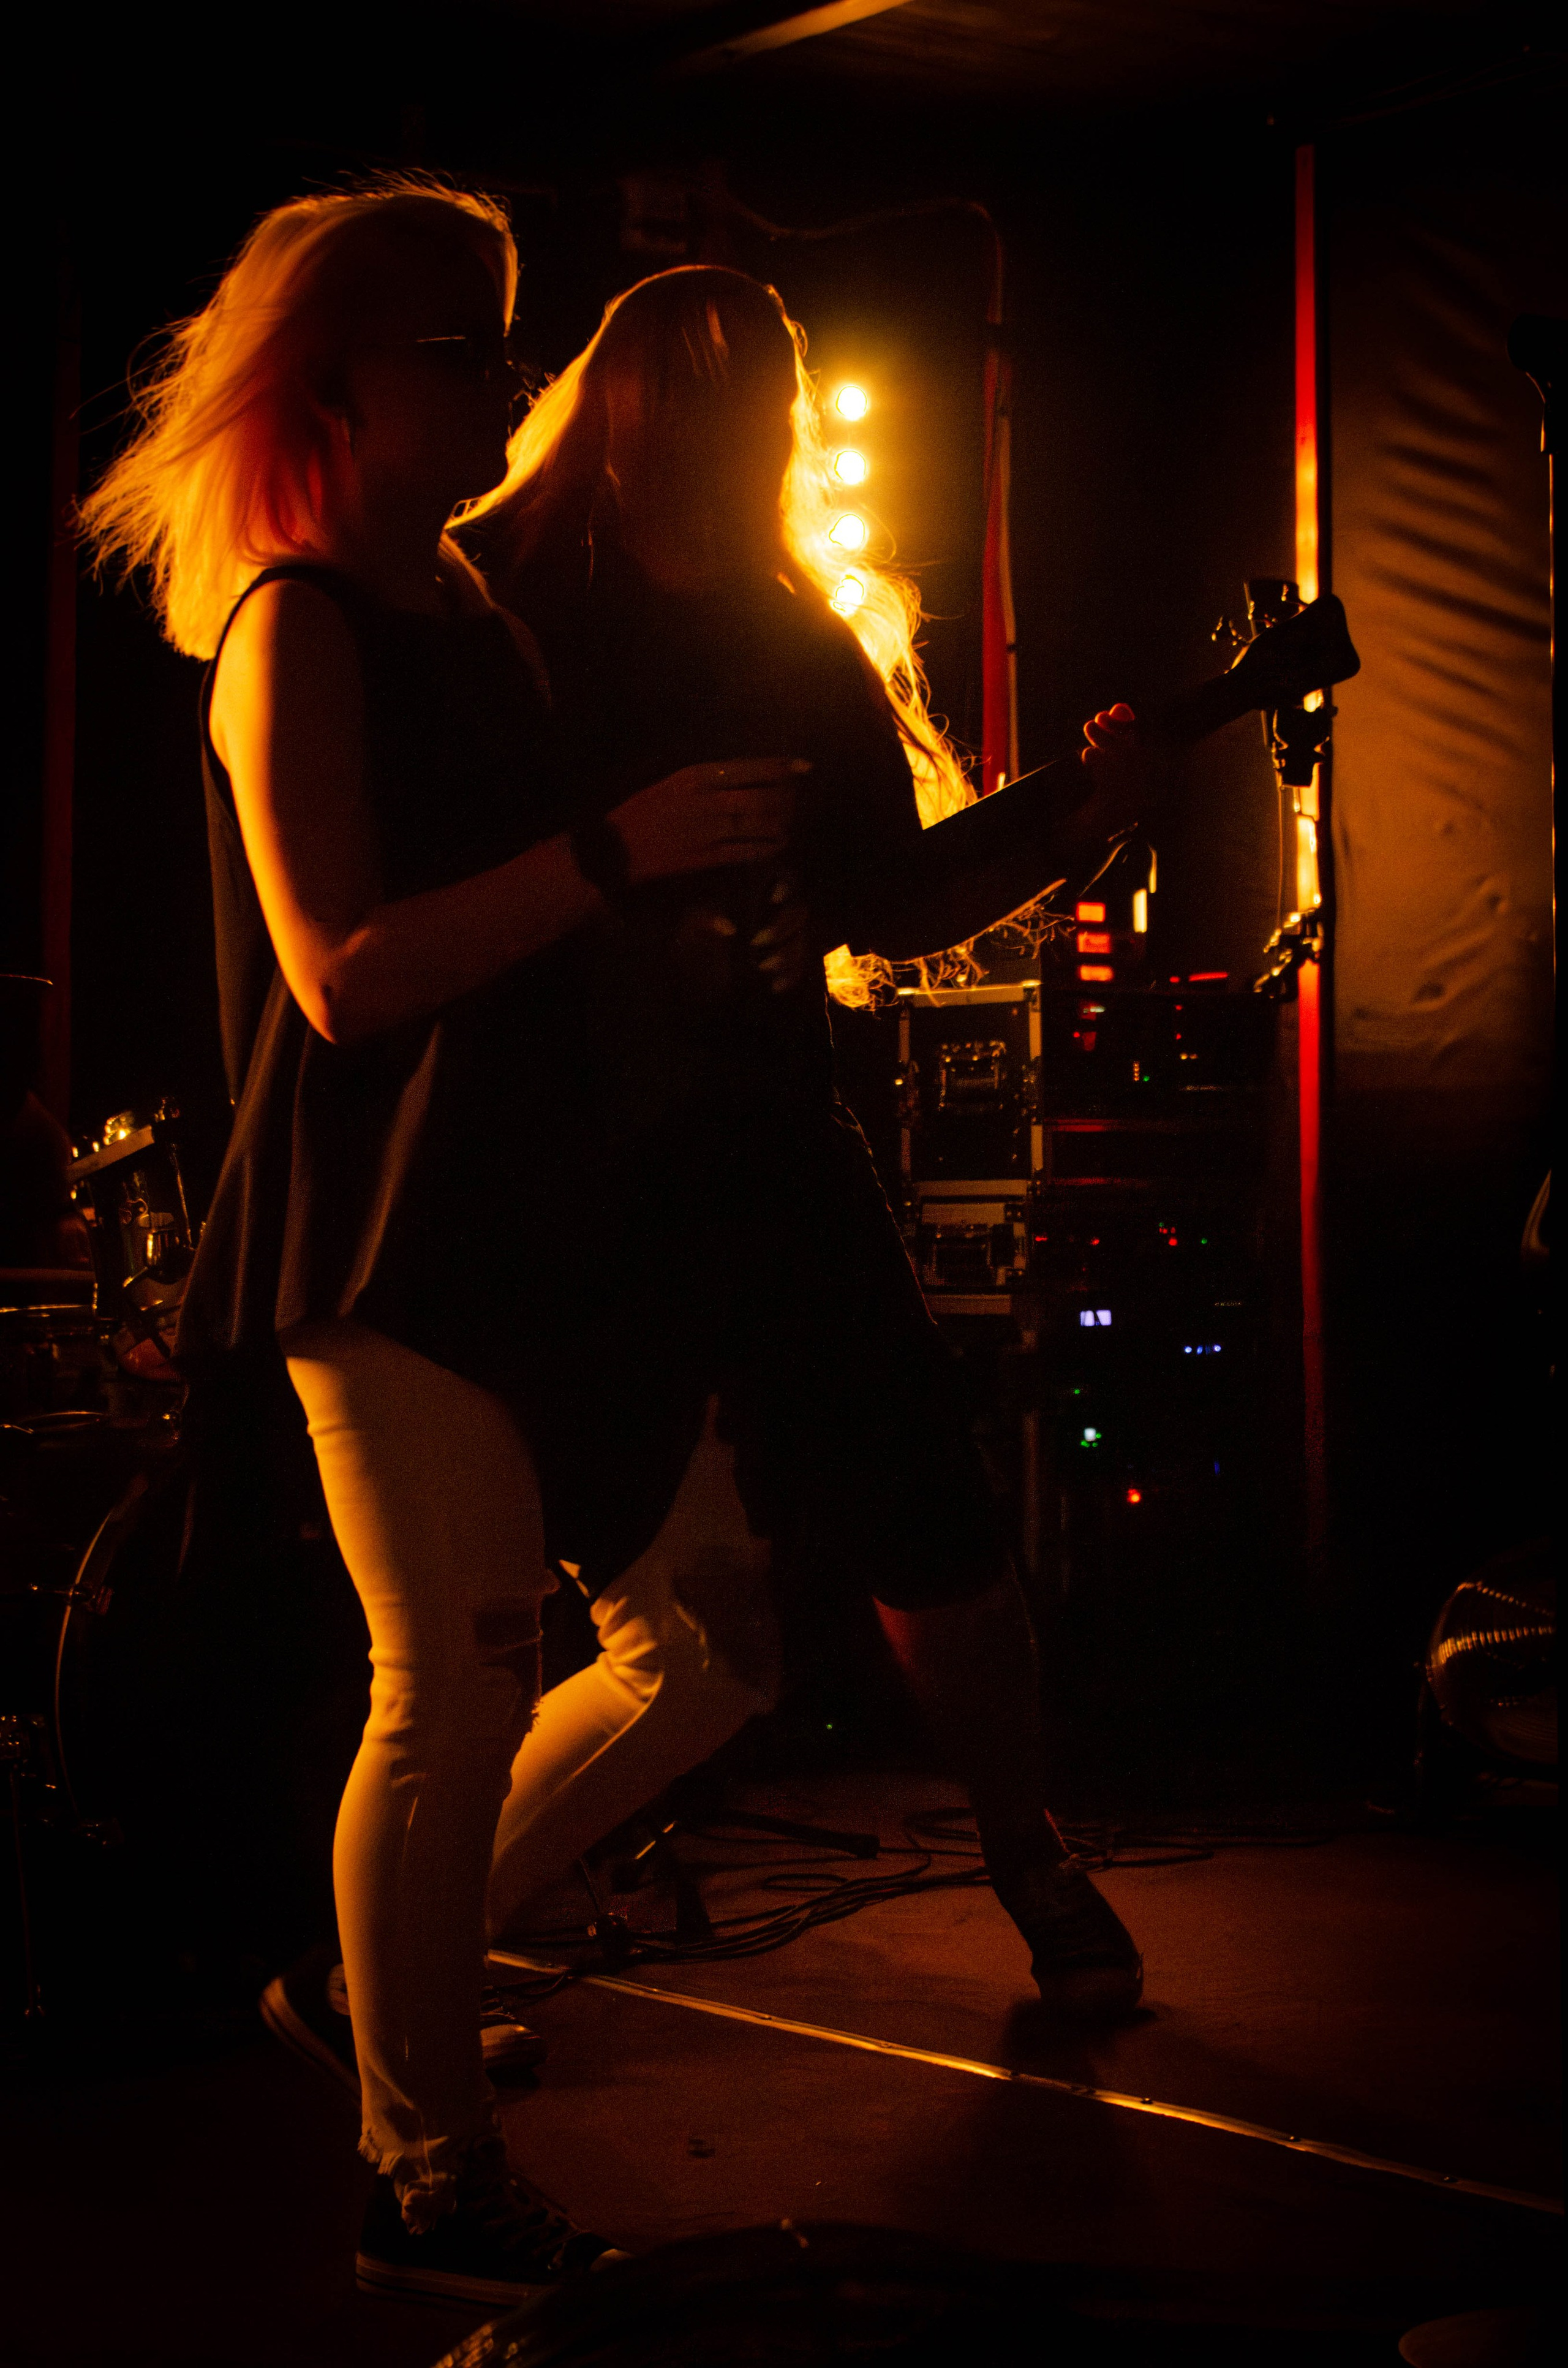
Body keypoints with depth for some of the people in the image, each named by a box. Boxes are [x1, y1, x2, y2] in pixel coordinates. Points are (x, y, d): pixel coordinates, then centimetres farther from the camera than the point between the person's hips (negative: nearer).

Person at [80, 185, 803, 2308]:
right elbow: (346, 972, -21)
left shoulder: (462, 604, 17)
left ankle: (412, 1968, 24)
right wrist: (614, 853, -26)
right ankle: (429, 2183, -1)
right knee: (455, 1689, -10)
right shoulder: (296, 625, -10)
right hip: (375, 1230, -9)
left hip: (496, 1202, 9)